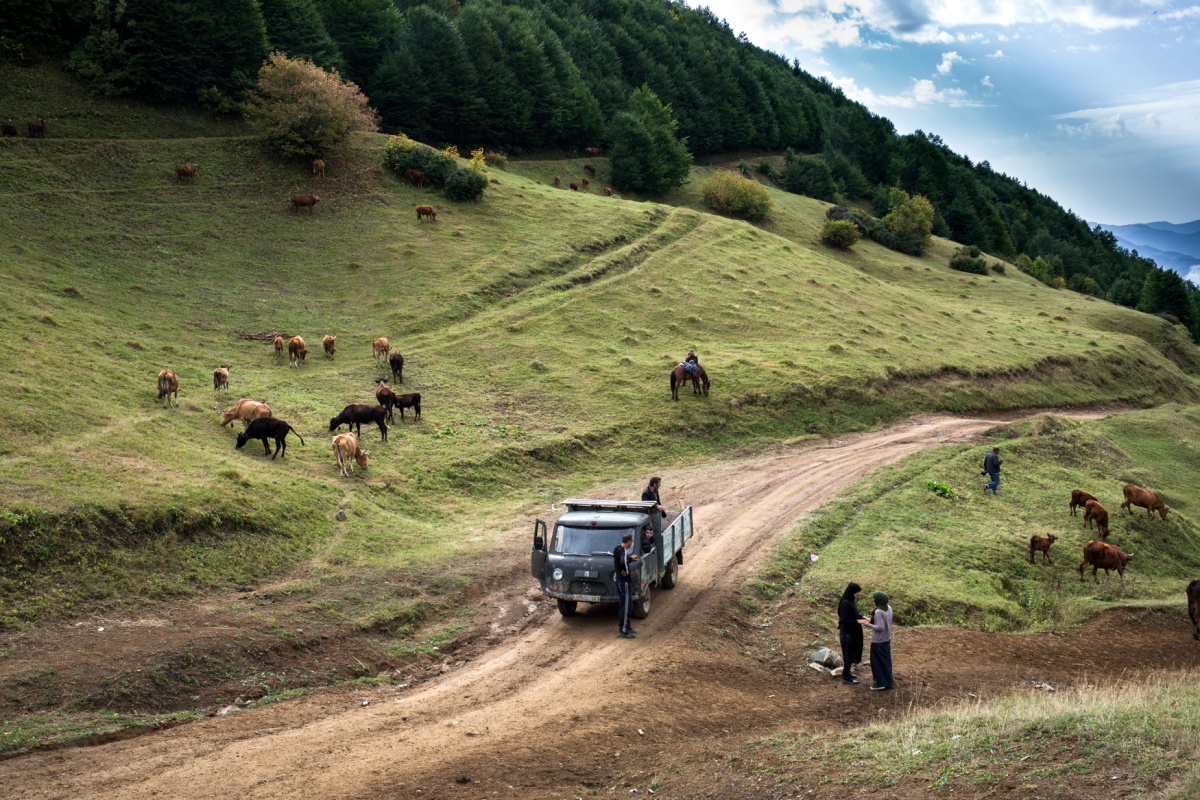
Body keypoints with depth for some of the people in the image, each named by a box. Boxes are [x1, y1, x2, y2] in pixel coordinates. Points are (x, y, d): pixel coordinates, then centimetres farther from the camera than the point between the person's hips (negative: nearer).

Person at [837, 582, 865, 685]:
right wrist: (858, 621, -26)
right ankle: (845, 678, 15)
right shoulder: (845, 603, -26)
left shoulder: (851, 601, 2)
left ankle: (847, 672, 36)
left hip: (852, 631, 9)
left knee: (852, 652, 21)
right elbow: (844, 620, -26)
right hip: (848, 633, -9)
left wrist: (862, 617, 2)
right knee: (849, 653, 2)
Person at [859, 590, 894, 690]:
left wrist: (867, 625, -20)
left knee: (877, 661, 6)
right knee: (886, 659, 19)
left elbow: (880, 627, -28)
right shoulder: (888, 608, -2)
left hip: (878, 641, -8)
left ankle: (880, 683, 14)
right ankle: (888, 681, 29)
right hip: (886, 639, 8)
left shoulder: (878, 612, -27)